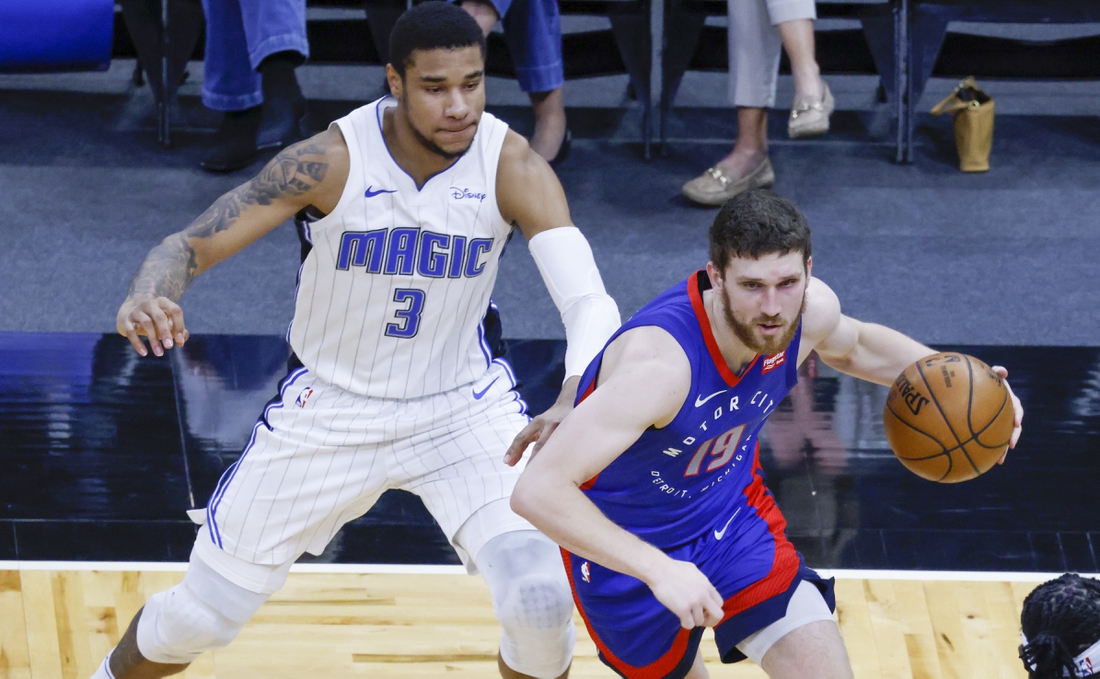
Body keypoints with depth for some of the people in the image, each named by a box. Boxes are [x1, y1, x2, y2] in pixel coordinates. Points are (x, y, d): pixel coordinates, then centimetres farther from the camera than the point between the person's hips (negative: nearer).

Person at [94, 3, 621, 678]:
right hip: (330, 412, 0)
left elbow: (591, 302, -29)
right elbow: (190, 244, -21)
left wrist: (570, 405, -50)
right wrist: (144, 299, -45)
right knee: (200, 614, 7)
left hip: (464, 407, 0)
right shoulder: (332, 160, -23)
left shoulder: (513, 167, -21)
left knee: (541, 597, -21)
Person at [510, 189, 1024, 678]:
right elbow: (537, 491, -45)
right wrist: (658, 571, -51)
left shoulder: (811, 311, -19)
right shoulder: (659, 363, -40)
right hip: (626, 550, -5)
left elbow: (855, 346, 10)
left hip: (732, 515, 5)